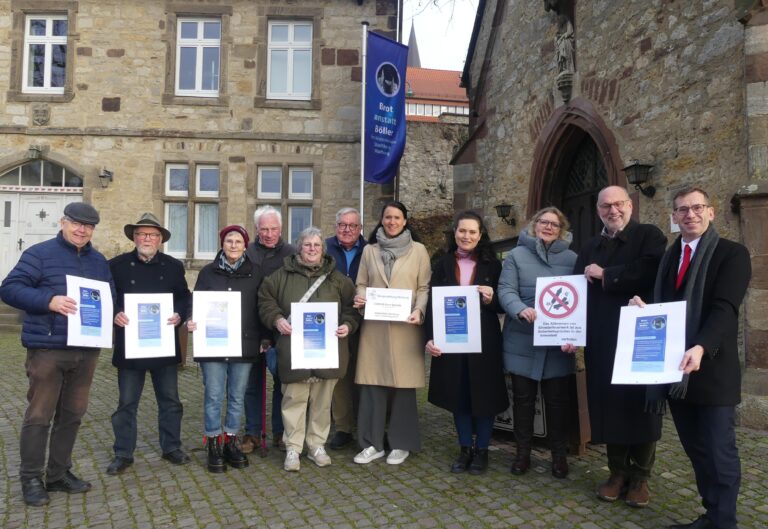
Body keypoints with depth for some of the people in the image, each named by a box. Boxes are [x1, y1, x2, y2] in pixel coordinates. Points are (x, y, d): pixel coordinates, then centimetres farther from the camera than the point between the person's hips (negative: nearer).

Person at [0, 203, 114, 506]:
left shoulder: (99, 261, 15)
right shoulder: (40, 253, -3)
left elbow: (110, 297, 22)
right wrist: (49, 301, -24)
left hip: (86, 350, 6)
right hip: (48, 349, -6)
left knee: (72, 414, 12)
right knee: (39, 415, 0)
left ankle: (59, 474, 25)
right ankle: (31, 478, 13)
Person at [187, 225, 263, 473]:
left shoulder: (255, 273, 4)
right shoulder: (208, 272, 4)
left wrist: (264, 339, 4)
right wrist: (191, 322, -12)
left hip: (244, 345, 1)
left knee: (237, 397, 9)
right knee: (214, 396, 3)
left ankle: (231, 441, 22)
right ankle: (213, 444, 15)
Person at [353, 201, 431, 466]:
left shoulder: (418, 250, 6)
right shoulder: (369, 250, 12)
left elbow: (424, 287, 3)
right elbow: (362, 284, 14)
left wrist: (418, 311, -13)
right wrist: (359, 298, -8)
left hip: (405, 326, -2)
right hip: (374, 325, 2)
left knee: (403, 383, 2)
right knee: (372, 382, 2)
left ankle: (401, 443, 16)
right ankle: (372, 443, 13)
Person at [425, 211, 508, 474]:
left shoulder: (492, 265, 2)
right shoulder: (443, 265, 5)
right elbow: (433, 303, 3)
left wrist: (492, 299, -18)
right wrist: (430, 337, -7)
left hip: (484, 341, -1)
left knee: (484, 394, 6)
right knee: (458, 395, 9)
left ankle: (482, 450, 21)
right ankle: (465, 449, 23)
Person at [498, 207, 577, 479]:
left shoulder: (572, 258, 9)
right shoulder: (516, 255, 4)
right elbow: (506, 290, -6)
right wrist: (522, 310, -27)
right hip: (523, 341, -1)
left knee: (557, 399, 8)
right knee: (523, 398, 9)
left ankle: (559, 453, 23)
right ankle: (523, 451, 23)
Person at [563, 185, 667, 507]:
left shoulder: (649, 236, 0)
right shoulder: (590, 248, 15)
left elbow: (651, 274, -20)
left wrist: (605, 275, -12)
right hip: (601, 341, 4)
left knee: (639, 406, 4)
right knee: (609, 406, 7)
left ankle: (640, 477, 17)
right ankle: (618, 472, 20)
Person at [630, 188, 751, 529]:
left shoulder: (732, 254, -7)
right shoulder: (668, 256, 13)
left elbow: (725, 309, -19)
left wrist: (701, 348, -34)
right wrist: (642, 306, -5)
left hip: (712, 370, -6)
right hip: (674, 368, 6)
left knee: (720, 454, 3)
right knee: (696, 450, 17)